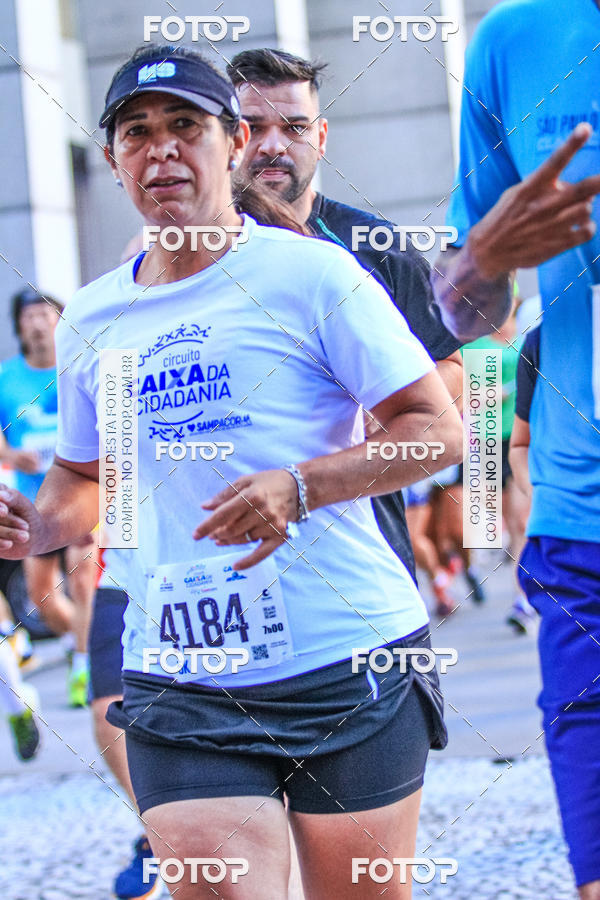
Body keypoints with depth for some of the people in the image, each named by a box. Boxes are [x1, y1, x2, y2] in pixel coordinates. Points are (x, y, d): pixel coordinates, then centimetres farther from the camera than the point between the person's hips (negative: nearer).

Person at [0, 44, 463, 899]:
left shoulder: (311, 273, -3)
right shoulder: (89, 320, 12)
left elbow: (438, 429, -5)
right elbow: (84, 475, 25)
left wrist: (300, 487, -19)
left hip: (347, 664, -3)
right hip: (176, 686, 3)